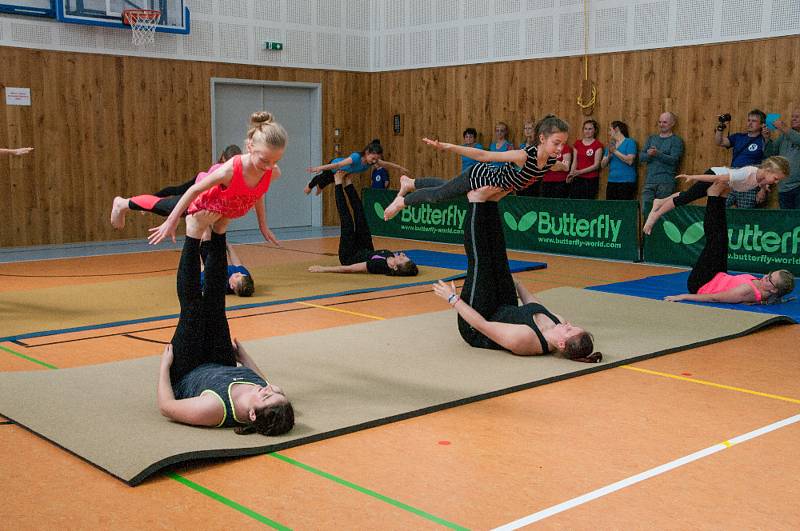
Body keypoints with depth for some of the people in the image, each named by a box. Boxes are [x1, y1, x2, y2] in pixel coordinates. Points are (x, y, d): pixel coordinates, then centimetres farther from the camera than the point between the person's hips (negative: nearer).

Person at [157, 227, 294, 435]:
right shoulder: (277, 398, -32)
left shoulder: (215, 409, -46)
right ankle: (217, 231, 14)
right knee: (214, 304, -2)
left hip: (184, 378, -3)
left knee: (193, 308, -9)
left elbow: (165, 406, -31)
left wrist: (164, 365, -19)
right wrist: (241, 351, 2)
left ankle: (194, 233, 8)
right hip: (223, 368, 3)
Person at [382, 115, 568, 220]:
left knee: (443, 189, 31)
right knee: (438, 193, 19)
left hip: (490, 177, 7)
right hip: (478, 176, -7)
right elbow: (484, 155, -39)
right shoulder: (524, 156, -41)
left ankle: (409, 183, 57)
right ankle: (402, 201, 47)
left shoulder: (551, 161, -20)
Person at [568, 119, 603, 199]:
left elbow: (596, 165, -9)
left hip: (591, 180, -3)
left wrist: (580, 171, -18)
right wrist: (571, 174, -9)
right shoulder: (577, 143, 11)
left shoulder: (598, 145, -3)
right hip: (577, 179, 3)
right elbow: (575, 162, 9)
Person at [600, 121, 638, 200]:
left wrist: (615, 151, -11)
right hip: (611, 182, 6)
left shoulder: (630, 142, 0)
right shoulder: (611, 144, 17)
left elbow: (630, 161, -14)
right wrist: (609, 155, -8)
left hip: (626, 182, -6)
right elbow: (603, 164, 11)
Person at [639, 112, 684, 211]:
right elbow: (641, 157, 10)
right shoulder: (651, 138, 19)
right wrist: (649, 154, -13)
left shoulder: (677, 140, 4)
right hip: (649, 181, 4)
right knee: (645, 210, -2)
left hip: (666, 183, -4)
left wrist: (658, 154, -24)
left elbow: (674, 159, -10)